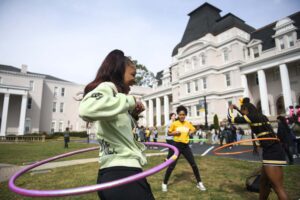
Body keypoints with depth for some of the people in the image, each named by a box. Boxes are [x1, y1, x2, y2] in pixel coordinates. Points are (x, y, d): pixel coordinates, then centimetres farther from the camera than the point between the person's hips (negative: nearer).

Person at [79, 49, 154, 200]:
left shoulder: (111, 91, 17)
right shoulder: (107, 87, -11)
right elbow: (87, 109, -36)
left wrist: (133, 114, 9)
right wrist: (129, 100, -22)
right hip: (122, 174, -10)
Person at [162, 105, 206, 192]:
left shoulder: (188, 123, 3)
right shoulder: (174, 123, -5)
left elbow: (193, 129, 20)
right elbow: (169, 133, 3)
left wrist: (191, 132, -1)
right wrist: (175, 133, -16)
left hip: (186, 146, 3)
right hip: (177, 145, -3)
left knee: (194, 164, 7)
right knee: (171, 166, 0)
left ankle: (199, 182, 26)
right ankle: (164, 183, 18)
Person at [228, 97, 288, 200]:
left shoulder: (252, 117, -11)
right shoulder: (260, 117, 15)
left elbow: (231, 119, -8)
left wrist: (230, 109, 10)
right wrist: (237, 109, 38)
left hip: (272, 153, -10)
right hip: (273, 151, 10)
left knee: (278, 188, -5)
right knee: (264, 182, 21)